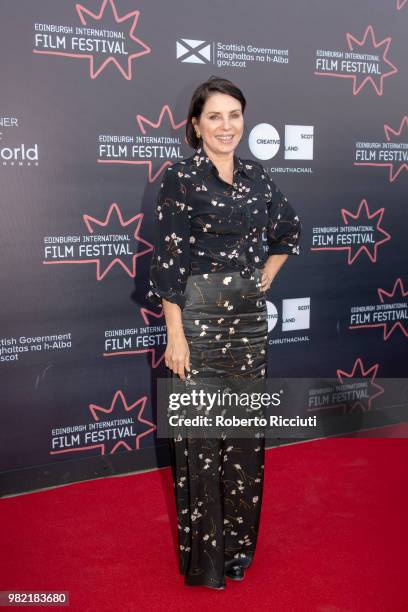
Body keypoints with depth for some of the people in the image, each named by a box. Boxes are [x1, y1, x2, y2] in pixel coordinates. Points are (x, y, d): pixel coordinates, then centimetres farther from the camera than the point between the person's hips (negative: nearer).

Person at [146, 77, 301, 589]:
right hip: (199, 316, -5)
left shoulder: (255, 176, 7)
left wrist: (267, 276, 11)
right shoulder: (181, 177, -8)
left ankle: (240, 537, 31)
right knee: (200, 431, 3)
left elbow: (289, 227, 24)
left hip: (249, 316, 6)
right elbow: (168, 259, -12)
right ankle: (205, 552, 20)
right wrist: (175, 334, -15)